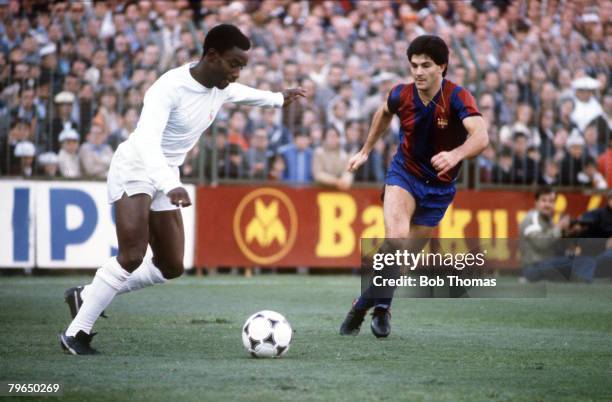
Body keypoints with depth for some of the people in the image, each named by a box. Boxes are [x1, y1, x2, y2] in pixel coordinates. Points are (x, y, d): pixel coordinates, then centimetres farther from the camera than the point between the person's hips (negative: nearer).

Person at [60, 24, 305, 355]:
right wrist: (171, 186, -53)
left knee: (171, 267, 5)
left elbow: (242, 93, 26)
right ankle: (75, 333, -14)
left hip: (165, 177, 8)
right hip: (134, 169, -8)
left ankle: (87, 296, 20)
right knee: (132, 256, -24)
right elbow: (146, 140, -39)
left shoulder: (221, 89, -1)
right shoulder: (170, 87, -27)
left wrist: (278, 99, 41)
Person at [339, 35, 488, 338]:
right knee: (396, 236, -25)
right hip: (404, 173, 0)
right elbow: (384, 113, 14)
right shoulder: (401, 96, -13)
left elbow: (481, 137, -42)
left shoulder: (457, 98, -25)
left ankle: (378, 306, 30)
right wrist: (366, 150, 20)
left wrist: (455, 155, -61)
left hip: (439, 185, 0)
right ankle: (371, 305, -13)